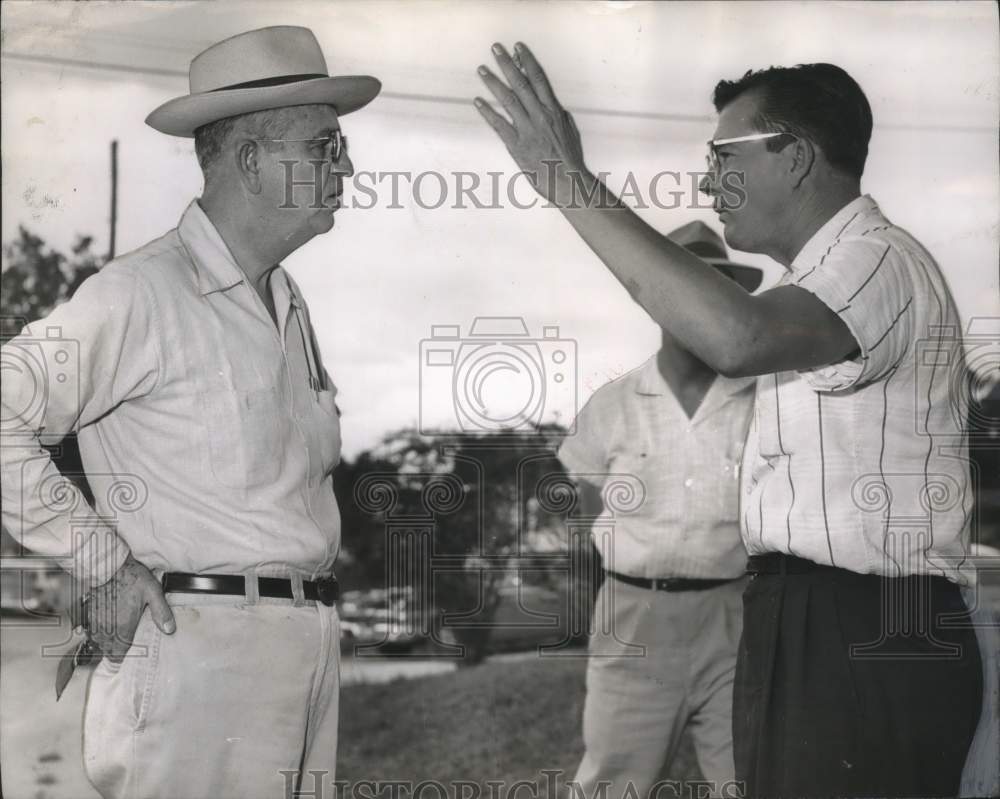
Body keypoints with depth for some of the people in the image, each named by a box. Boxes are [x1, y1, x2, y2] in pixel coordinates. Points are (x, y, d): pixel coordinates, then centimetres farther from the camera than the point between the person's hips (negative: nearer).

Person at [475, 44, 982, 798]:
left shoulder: (879, 261, -14)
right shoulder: (818, 279, 20)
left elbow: (736, 338, -34)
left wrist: (573, 186, -31)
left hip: (862, 646, -10)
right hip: (808, 625, 10)